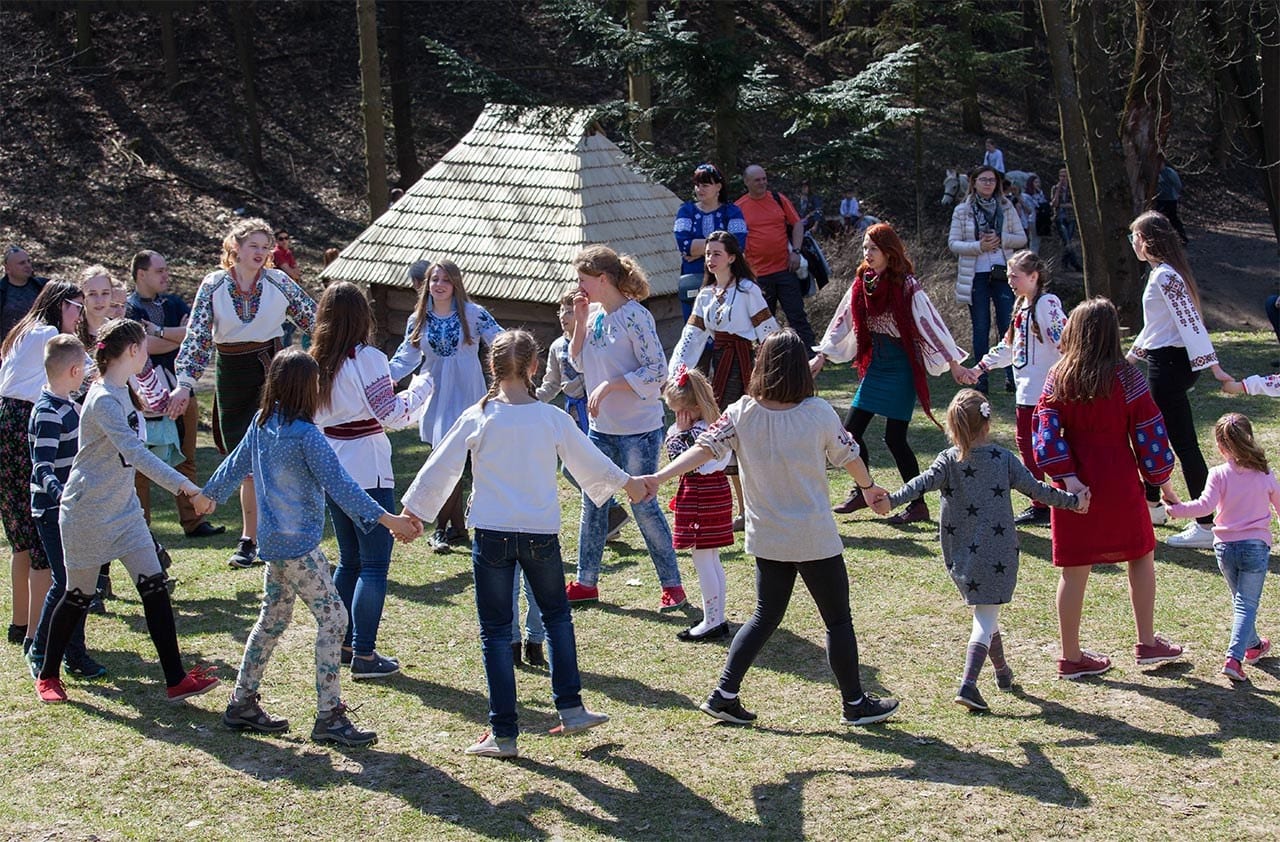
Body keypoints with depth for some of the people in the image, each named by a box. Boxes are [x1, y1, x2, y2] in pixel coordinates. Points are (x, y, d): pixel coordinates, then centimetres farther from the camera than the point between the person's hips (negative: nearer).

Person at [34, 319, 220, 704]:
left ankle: (176, 680, -2)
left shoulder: (121, 391, 6)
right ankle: (48, 675, 27)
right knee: (79, 596, 7)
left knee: (154, 587, -1)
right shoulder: (103, 401, -24)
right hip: (88, 513, -8)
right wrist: (186, 487, -42)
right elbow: (136, 454, -35)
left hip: (123, 509, 8)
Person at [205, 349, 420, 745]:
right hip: (299, 545, -9)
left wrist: (208, 495, 36)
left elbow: (235, 465, 18)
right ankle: (329, 717, -4)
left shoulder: (262, 423, 5)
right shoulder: (305, 434, -19)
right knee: (332, 618, -4)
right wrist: (387, 519, -26)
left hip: (273, 541, 9)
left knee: (273, 619, 19)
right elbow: (339, 485, -24)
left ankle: (242, 704, 26)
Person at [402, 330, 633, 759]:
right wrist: (628, 483, 29)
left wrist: (412, 513, 14)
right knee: (557, 615, 23)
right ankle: (571, 708, 20)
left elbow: (440, 468, 0)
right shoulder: (553, 418, -3)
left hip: (491, 535, -1)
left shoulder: (476, 418, -7)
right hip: (541, 532, 1)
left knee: (495, 631, 6)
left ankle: (503, 734, 6)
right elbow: (590, 462, 10)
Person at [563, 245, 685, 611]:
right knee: (592, 503, 12)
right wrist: (580, 321, -2)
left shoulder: (635, 316, -17)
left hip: (639, 429, -8)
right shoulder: (594, 313, 6)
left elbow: (656, 371, -20)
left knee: (643, 505, -3)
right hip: (601, 427, 8)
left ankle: (672, 585, 9)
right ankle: (586, 582, 23)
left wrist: (608, 386, -22)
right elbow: (578, 362, 11)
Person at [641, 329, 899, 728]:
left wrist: (659, 478, -18)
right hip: (814, 538, -4)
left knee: (765, 616, 17)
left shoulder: (741, 413, -7)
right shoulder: (818, 413, -13)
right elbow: (848, 455, 1)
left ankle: (724, 694, 11)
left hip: (766, 538, 4)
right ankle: (855, 703, 19)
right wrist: (869, 487, 21)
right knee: (838, 620, 10)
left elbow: (705, 448, -16)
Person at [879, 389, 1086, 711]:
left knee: (984, 613, 22)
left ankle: (1002, 670, 39)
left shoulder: (948, 461, -3)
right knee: (986, 616, -4)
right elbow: (1035, 489, 1)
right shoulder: (1003, 458, -2)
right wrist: (1072, 501, 13)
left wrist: (892, 500, -30)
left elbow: (923, 482, -20)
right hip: (997, 551, -2)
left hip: (960, 554, 2)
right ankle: (968, 684, -22)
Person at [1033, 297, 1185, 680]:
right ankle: (1147, 643, 23)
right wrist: (1161, 479, 6)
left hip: (1076, 487, 2)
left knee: (1074, 570, 7)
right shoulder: (1126, 378, -7)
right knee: (1141, 557, 17)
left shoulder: (1058, 378, -1)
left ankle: (1071, 656, 13)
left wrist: (1066, 477, -13)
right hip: (1119, 488, -2)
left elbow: (1046, 431, -10)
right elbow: (1149, 433, -5)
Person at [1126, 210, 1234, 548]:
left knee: (1184, 444, -8)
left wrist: (1212, 366, -29)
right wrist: (1131, 355, 33)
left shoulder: (1165, 276, -18)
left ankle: (1205, 527, -6)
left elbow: (1190, 321, -25)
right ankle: (1151, 505, 38)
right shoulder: (1161, 272, 14)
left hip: (1169, 365, -11)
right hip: (1165, 361, 11)